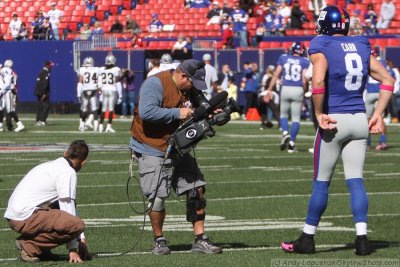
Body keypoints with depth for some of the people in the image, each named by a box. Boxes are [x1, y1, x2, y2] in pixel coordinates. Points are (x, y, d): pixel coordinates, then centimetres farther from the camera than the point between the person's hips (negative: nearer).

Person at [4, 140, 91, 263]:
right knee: (77, 224, -20)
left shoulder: (53, 165, 23)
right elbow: (68, 210, -8)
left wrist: (80, 239, 25)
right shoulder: (68, 172, -7)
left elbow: (69, 206, 26)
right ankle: (29, 245, -11)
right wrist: (73, 249, -4)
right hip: (25, 218, -10)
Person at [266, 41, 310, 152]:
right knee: (296, 118, 6)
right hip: (298, 90, -1)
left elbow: (276, 75, 2)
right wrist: (305, 90, 8)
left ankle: (285, 133, -6)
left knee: (284, 114, 19)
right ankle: (292, 143, 2)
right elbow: (304, 80, -7)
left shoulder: (283, 58, 3)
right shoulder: (304, 62, -2)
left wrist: (270, 89, 7)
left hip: (285, 89, 1)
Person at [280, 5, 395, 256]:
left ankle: (308, 238, 14)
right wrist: (378, 114, 10)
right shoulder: (362, 47, 9)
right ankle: (362, 238, -1)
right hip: (360, 120, 4)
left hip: (335, 120, -4)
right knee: (356, 181, 6)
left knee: (321, 183, 5)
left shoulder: (322, 48, -8)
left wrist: (319, 113, -13)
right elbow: (388, 80, 9)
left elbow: (318, 81, -25)